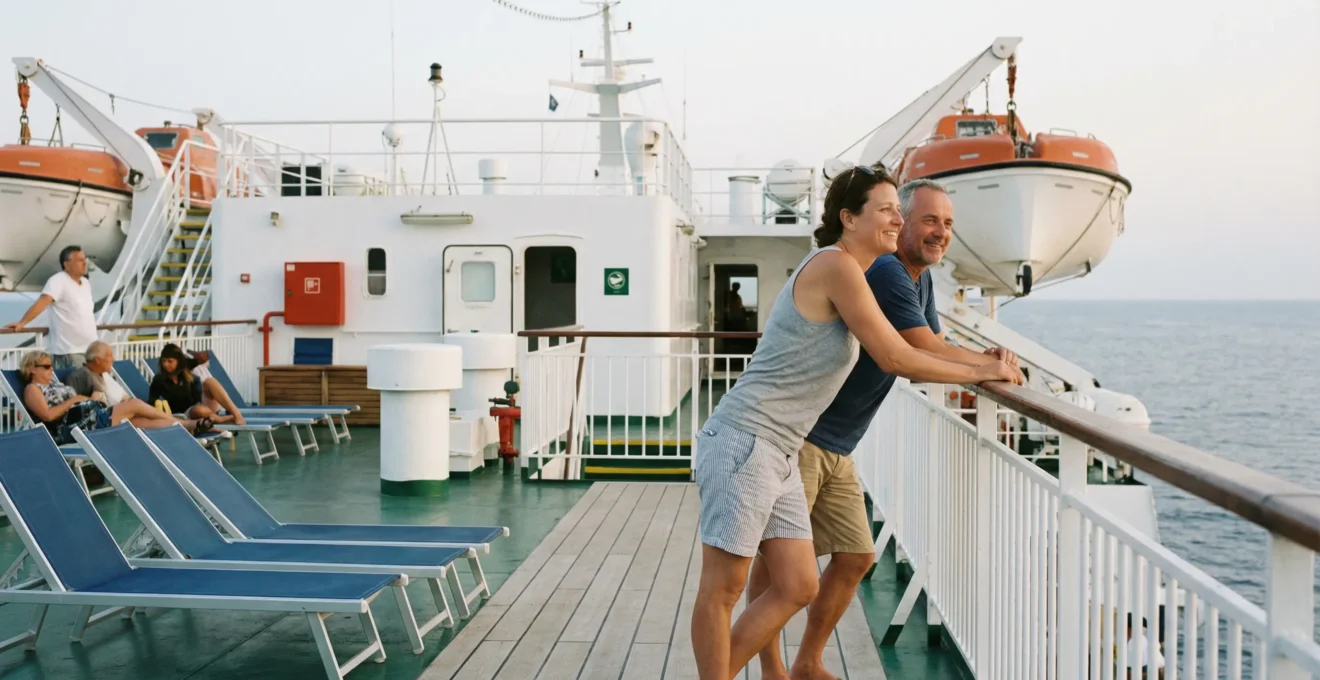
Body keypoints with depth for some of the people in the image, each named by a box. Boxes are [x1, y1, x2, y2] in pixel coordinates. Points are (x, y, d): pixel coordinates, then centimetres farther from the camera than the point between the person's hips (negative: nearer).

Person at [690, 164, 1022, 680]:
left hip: (778, 456, 10)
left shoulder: (849, 274, 17)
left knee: (797, 588, 9)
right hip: (744, 441, -10)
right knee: (723, 589, 0)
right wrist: (980, 373, 0)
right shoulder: (836, 264, -12)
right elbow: (895, 359, -13)